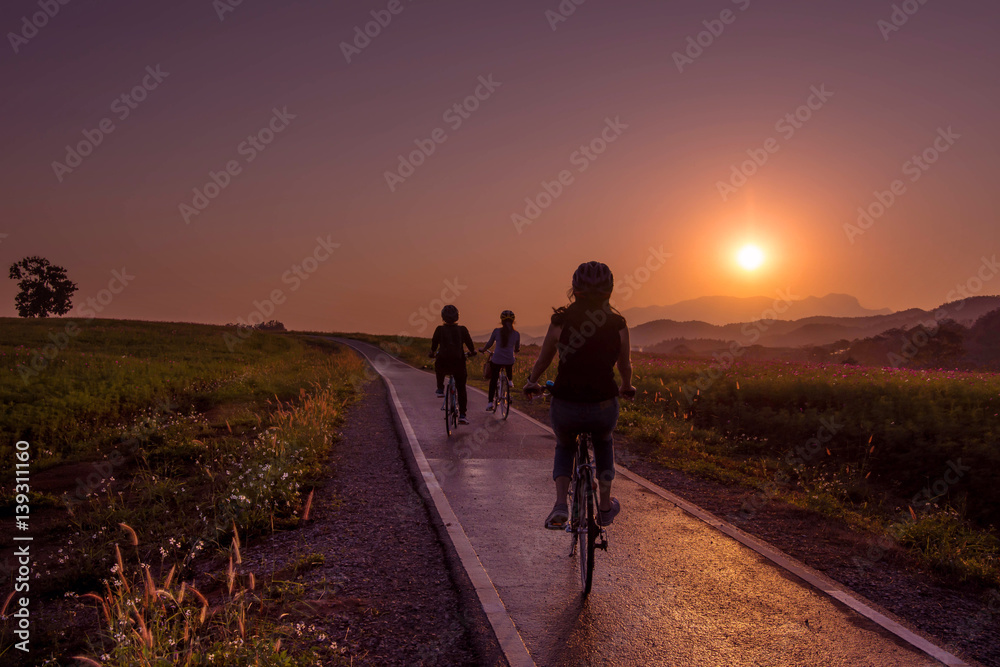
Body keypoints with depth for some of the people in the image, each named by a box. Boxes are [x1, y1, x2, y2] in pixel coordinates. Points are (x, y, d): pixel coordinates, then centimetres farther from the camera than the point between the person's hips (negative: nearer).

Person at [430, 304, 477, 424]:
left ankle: (440, 389, 29)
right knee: (461, 389, 14)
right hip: (458, 364, 0)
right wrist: (472, 352, 31)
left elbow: (434, 344, 11)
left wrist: (432, 353, 33)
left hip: (443, 364, 0)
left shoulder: (440, 330, -1)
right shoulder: (462, 330, 0)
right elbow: (470, 344, 9)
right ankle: (462, 415, 7)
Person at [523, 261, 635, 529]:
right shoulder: (618, 323, 1)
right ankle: (605, 507, 37)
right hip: (603, 406, 1)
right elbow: (625, 366, 14)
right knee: (604, 442, 35)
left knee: (564, 447, 31)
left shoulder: (561, 320, -2)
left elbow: (543, 360, 10)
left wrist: (531, 383, 31)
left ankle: (560, 504, 10)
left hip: (565, 407, -1)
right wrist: (626, 387, 36)